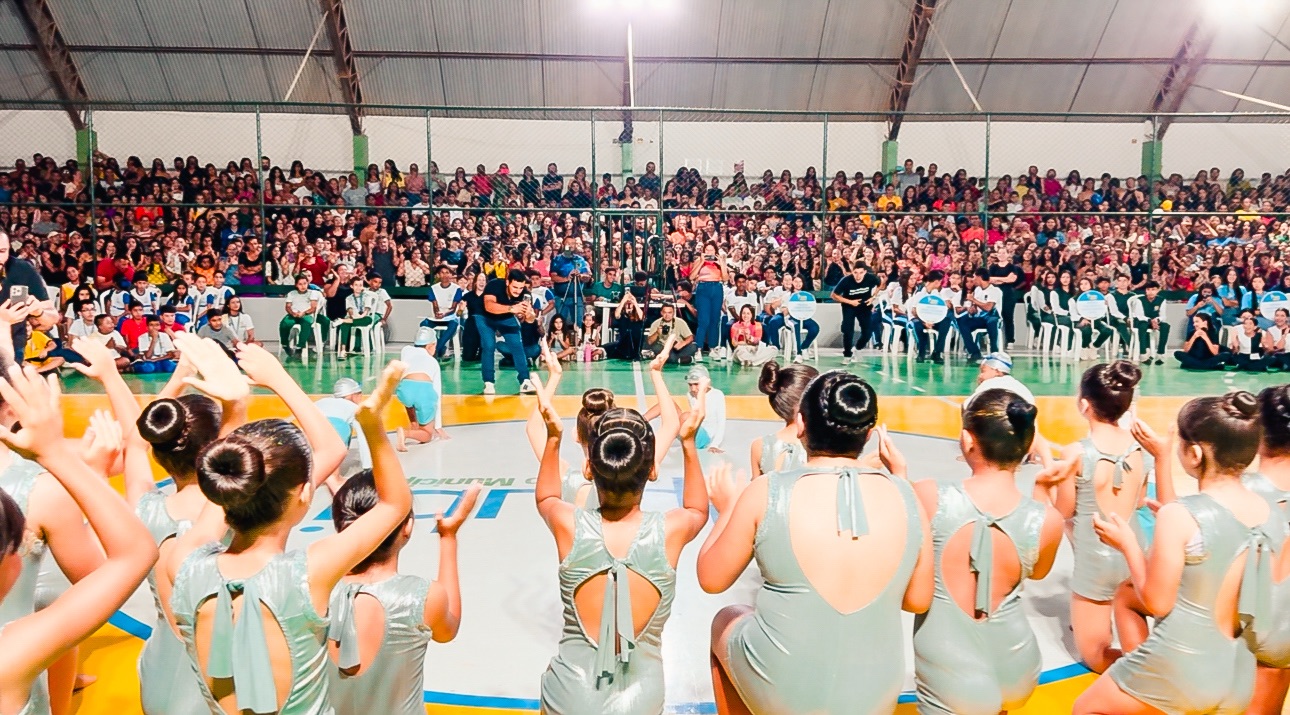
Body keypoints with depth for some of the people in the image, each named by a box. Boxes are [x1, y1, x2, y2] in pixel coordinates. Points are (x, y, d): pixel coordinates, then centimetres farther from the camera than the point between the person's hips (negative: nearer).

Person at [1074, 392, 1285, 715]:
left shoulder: (1180, 515, -23)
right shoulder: (1275, 515, -4)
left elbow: (1157, 604, -16)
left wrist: (1128, 545, -4)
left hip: (1177, 671, -6)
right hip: (1239, 677, 6)